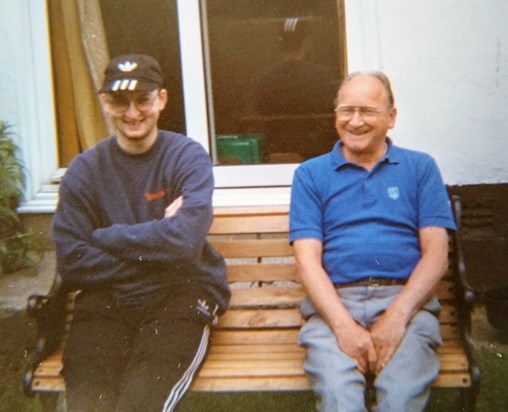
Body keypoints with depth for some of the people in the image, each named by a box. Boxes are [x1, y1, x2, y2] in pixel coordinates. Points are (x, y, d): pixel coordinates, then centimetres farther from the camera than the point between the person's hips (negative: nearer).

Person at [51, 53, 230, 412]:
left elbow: (185, 240, -15)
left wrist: (104, 237, -5)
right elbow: (71, 265, -3)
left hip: (180, 294, -1)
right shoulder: (84, 170, 6)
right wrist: (154, 246, -8)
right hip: (105, 300, 2)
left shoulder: (189, 157, 1)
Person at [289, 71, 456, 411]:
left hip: (406, 299, 1)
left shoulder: (420, 167, 15)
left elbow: (436, 252, 6)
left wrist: (396, 317, -11)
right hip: (334, 301, 0)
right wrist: (343, 324, -14)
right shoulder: (310, 174, 15)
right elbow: (308, 259, 3)